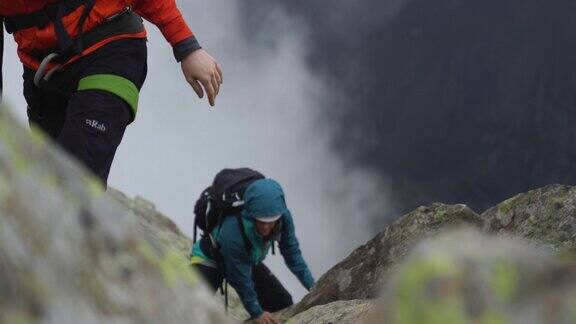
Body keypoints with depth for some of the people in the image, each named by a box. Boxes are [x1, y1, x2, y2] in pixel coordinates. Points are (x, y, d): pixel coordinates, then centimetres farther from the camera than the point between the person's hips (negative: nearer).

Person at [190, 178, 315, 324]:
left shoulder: (283, 218, -28)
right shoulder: (232, 232, -43)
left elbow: (292, 253, -9)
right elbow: (240, 279, -30)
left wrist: (312, 285, -11)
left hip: (248, 260, 6)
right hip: (209, 261, -6)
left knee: (283, 303, 2)